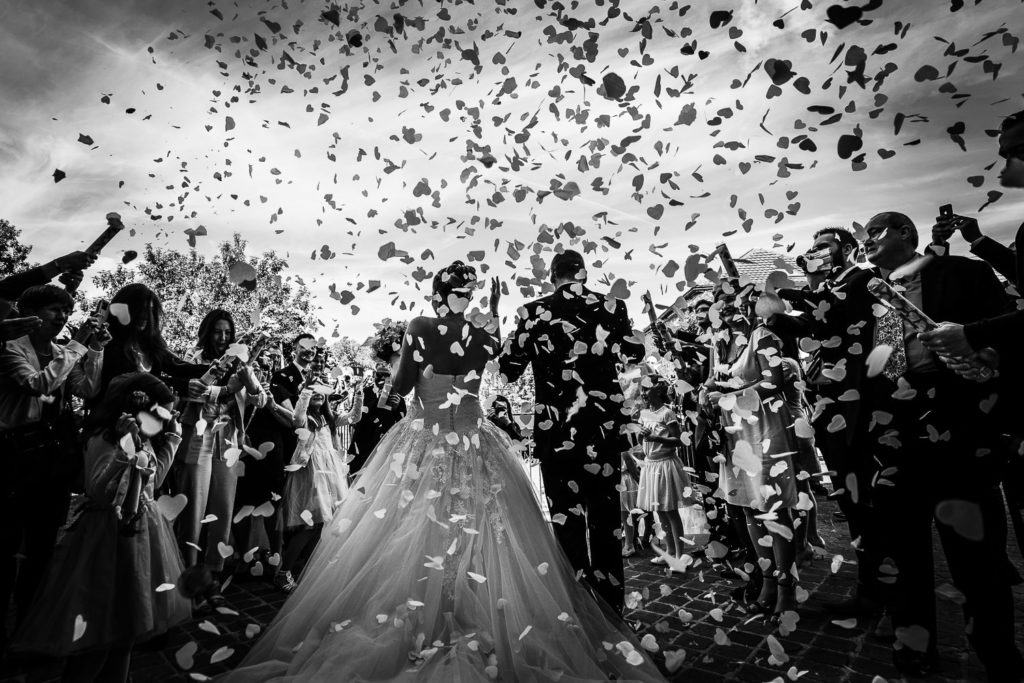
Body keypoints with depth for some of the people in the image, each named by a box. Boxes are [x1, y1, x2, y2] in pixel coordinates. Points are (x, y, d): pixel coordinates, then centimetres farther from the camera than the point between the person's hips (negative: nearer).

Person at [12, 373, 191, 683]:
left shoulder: (144, 440, 3)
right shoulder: (105, 440, -19)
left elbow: (153, 480, 14)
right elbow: (98, 494, -28)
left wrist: (171, 441, 7)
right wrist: (124, 454, -39)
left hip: (140, 533, 8)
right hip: (109, 538, -8)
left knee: (128, 622, 18)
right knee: (98, 628, 4)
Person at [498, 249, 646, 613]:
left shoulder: (533, 312, -7)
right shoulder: (612, 307, -3)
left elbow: (507, 370, 0)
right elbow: (635, 352, 15)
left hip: (555, 430, -2)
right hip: (604, 427, 2)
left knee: (566, 515, 11)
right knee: (606, 514, 16)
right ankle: (611, 601, 29)